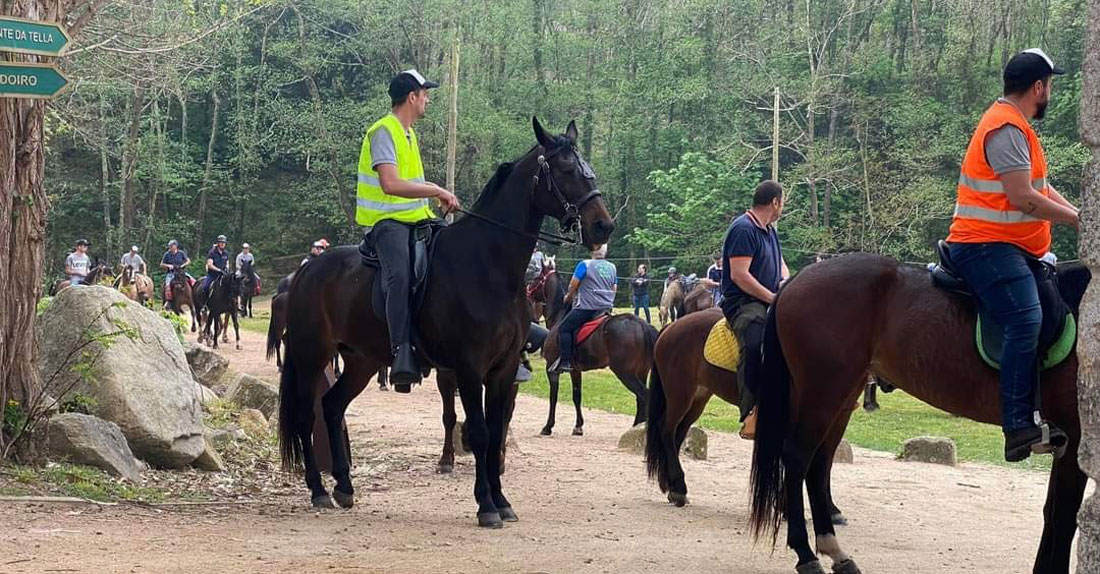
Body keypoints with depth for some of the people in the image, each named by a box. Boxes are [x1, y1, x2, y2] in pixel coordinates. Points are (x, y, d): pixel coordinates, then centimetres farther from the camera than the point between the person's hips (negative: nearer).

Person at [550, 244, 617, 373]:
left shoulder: (585, 265, -5)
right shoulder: (612, 267, 12)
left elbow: (573, 285, -2)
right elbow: (614, 289, 18)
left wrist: (568, 297, 16)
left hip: (587, 307, -6)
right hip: (606, 308, 6)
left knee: (564, 328, -2)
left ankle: (565, 361, -12)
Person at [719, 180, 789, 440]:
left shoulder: (770, 230, 19)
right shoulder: (743, 229, -12)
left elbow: (780, 262, 29)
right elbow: (739, 275, -20)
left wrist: (786, 282, 5)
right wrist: (772, 297, -18)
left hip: (769, 301, 10)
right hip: (743, 303, -10)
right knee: (755, 344, -37)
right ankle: (751, 416, -42)